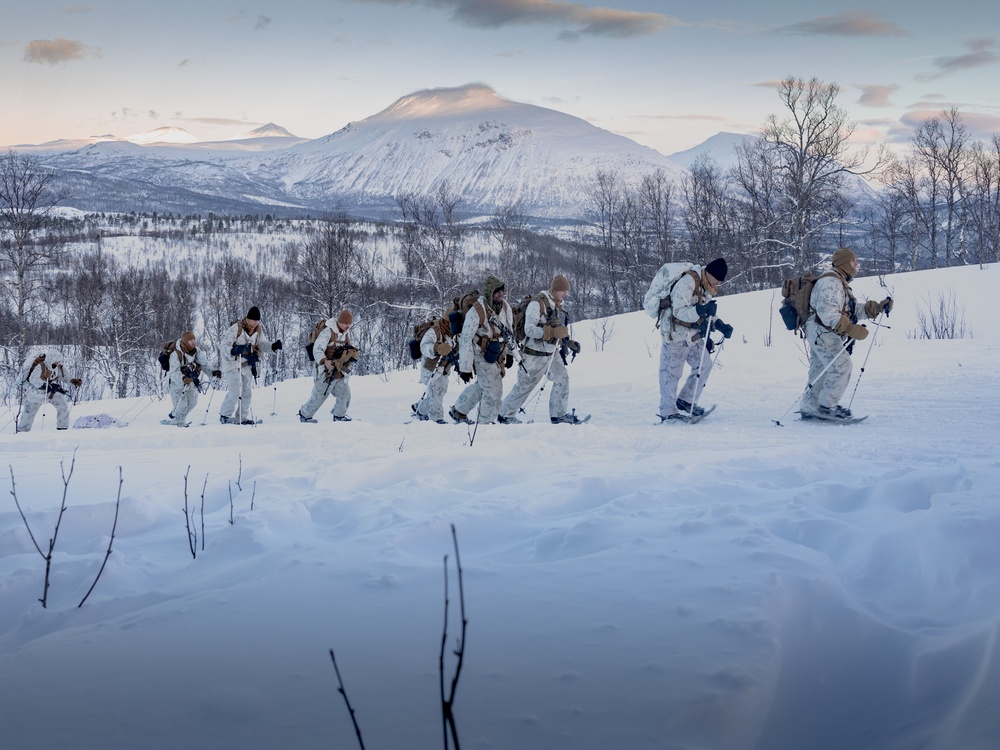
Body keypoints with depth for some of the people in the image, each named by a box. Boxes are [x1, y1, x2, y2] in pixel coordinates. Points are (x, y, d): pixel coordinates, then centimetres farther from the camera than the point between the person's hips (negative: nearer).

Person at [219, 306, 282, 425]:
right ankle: (225, 415, 1)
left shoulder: (258, 330, 0)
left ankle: (242, 418, 15)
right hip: (233, 363, -6)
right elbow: (223, 345, -19)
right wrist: (233, 351, -40)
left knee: (247, 392, 6)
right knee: (235, 392, -13)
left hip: (246, 365, 6)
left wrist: (272, 346, -6)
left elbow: (261, 343, 14)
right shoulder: (236, 328, -19)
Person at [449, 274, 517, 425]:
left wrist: (510, 354, 18)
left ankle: (458, 411, 39)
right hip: (482, 355, -8)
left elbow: (509, 332, 15)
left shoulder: (505, 307, -1)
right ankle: (485, 423, 8)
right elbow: (466, 339, -21)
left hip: (498, 355, 8)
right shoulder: (476, 311, -23)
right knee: (494, 390, -9)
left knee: (482, 386, 21)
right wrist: (465, 368, -20)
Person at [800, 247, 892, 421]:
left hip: (822, 334, 11)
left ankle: (809, 408, 16)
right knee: (841, 366, -13)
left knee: (820, 372, 12)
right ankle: (827, 405, -6)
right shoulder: (831, 281, -16)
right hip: (822, 332, -11)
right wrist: (852, 329, -29)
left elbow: (853, 310, 19)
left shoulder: (841, 283, 21)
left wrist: (878, 307, 8)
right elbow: (827, 312, -26)